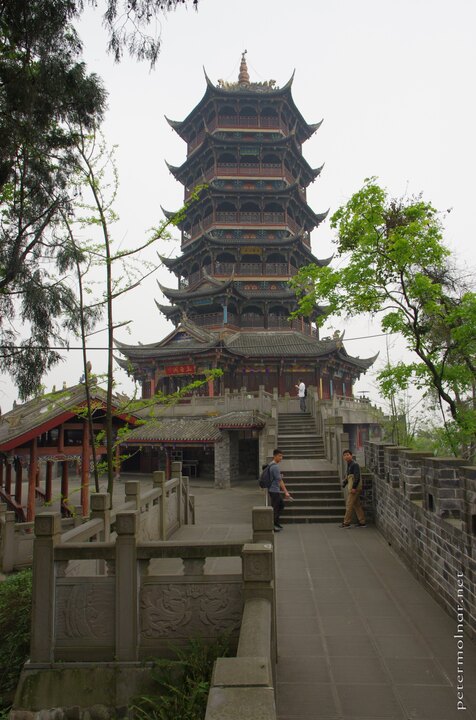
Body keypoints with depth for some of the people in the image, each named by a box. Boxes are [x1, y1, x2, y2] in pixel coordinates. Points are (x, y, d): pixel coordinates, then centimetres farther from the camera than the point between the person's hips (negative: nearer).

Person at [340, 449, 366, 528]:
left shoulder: (355, 464, -14)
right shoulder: (349, 465, 17)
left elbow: (357, 477, -21)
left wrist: (354, 487, -24)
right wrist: (344, 483, 11)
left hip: (354, 488, -10)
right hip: (351, 488, 10)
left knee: (349, 505, -5)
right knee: (357, 505, 12)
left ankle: (346, 523, 0)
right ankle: (362, 522, 16)